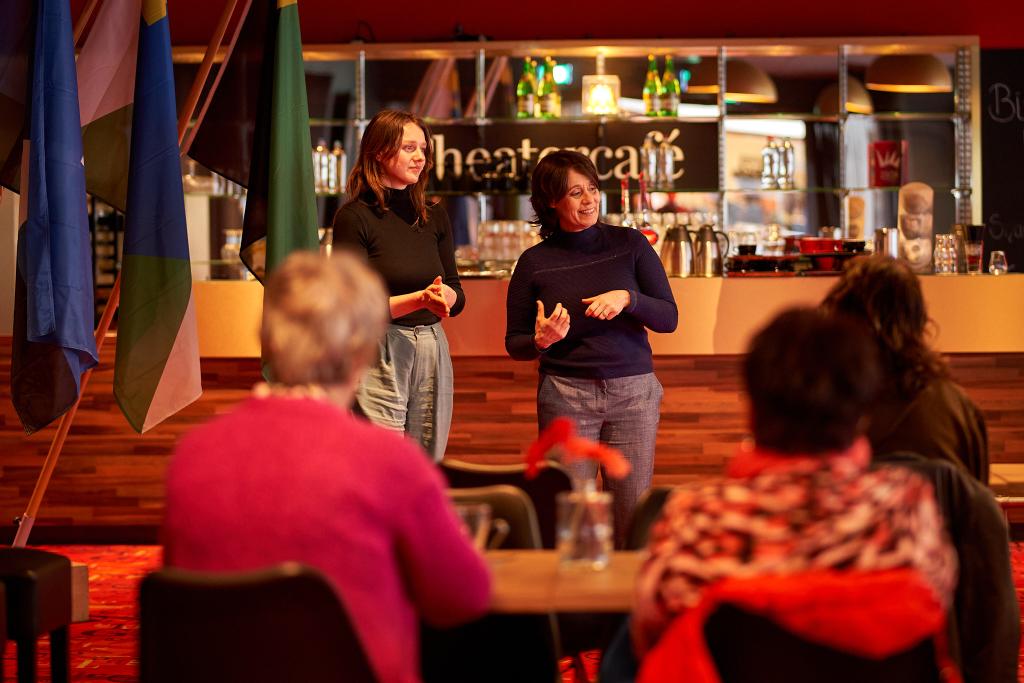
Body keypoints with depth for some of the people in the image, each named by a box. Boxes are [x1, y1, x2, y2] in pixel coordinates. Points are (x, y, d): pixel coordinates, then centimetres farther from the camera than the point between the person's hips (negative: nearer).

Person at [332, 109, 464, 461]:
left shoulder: (435, 216, 11)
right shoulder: (355, 217, -5)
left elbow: (457, 295, 14)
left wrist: (444, 296, -10)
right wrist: (420, 299, -20)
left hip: (433, 352, 5)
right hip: (378, 356, -5)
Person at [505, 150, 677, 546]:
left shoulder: (630, 245, 3)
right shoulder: (535, 262, 2)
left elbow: (668, 318, 2)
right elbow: (514, 344, 7)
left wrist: (627, 298, -16)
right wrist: (541, 342, -15)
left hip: (633, 391, 1)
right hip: (564, 393, -1)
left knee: (633, 520, 2)